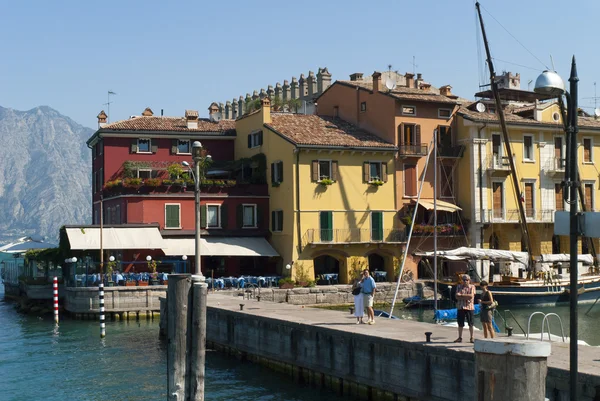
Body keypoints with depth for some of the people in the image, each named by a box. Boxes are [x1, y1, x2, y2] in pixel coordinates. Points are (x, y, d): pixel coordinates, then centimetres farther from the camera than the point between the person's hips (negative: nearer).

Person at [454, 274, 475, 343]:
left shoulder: (472, 287, 3)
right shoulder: (459, 287, 9)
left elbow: (471, 296, -12)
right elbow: (457, 296, -3)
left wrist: (461, 295, -9)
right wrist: (467, 297, -13)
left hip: (469, 307, -2)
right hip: (460, 307, 2)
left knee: (470, 324, 2)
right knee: (460, 324, 6)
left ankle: (472, 338, 11)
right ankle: (460, 338, 15)